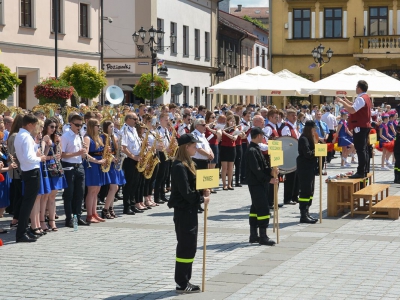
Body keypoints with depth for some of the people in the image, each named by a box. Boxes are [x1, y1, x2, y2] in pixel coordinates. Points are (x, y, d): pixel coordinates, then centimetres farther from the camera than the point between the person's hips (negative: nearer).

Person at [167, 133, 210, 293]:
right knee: (186, 246, -4)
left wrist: (203, 191, -1)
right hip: (183, 210, -10)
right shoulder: (179, 166, -19)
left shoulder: (187, 164, 13)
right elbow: (185, 192, -22)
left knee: (189, 246, 13)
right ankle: (182, 284, 3)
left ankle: (185, 281, 20)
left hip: (189, 210, 10)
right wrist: (202, 199, -12)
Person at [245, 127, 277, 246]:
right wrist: (269, 179, -19)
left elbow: (263, 165, 15)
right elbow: (256, 170, -21)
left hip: (260, 184, 10)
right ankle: (263, 237, -7)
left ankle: (253, 236, 18)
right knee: (263, 208, -9)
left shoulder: (256, 149, 14)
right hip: (256, 184, -10)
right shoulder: (252, 151, -17)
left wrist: (270, 171, -4)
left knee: (256, 208, 12)